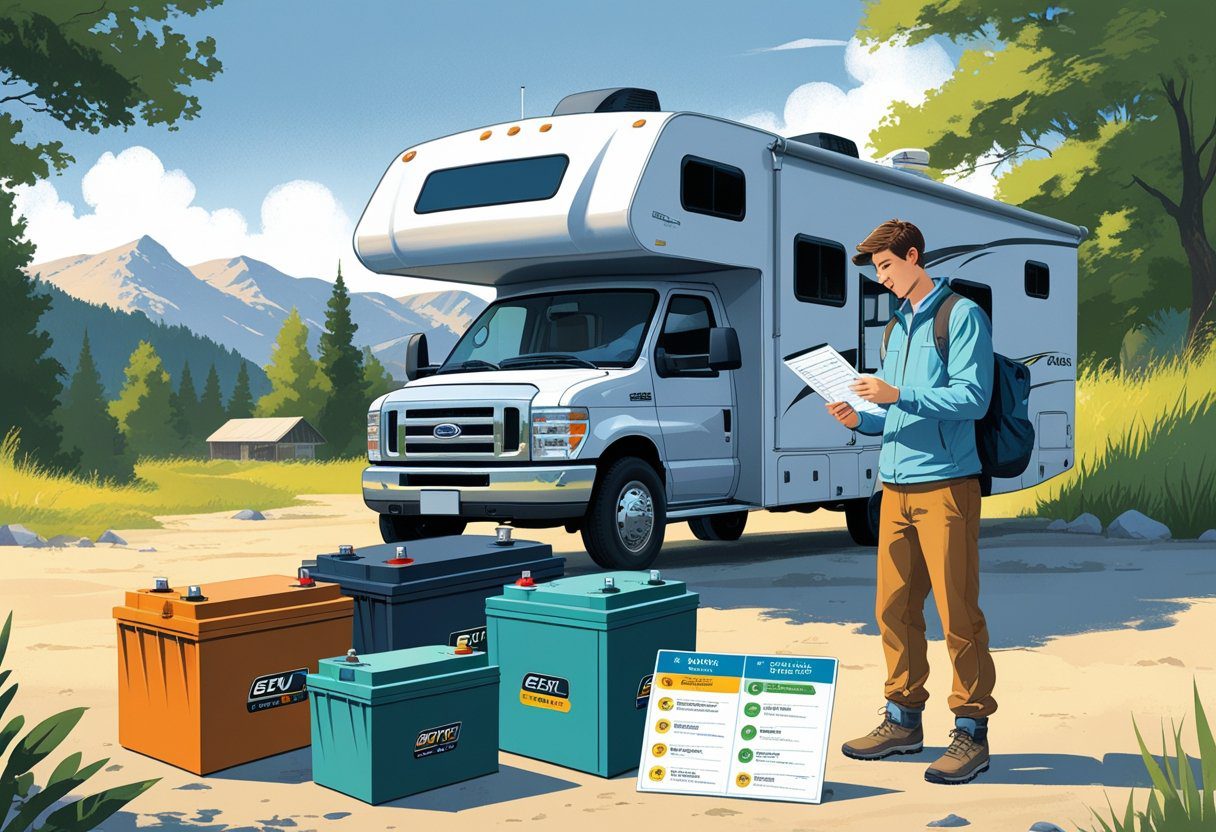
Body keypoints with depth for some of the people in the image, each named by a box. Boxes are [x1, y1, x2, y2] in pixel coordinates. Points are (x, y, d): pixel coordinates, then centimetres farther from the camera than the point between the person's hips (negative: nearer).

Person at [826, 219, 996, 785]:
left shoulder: (962, 316, -4)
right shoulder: (896, 326, 20)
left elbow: (973, 397, -14)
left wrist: (898, 395, -20)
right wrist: (861, 420, 3)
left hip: (945, 484, -7)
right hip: (896, 485, 7)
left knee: (958, 612, -3)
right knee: (894, 607, 9)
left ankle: (972, 731, 6)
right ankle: (903, 719, 20)